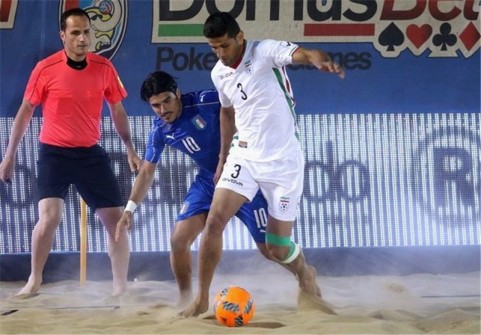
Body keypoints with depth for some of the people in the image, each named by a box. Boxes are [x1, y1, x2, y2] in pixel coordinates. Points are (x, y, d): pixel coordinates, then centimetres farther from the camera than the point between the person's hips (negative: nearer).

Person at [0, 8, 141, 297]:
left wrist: (131, 150, 10)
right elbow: (25, 112, 1)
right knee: (49, 217, -17)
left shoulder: (104, 68, -3)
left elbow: (118, 111, 11)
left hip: (91, 153, 3)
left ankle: (121, 286, 13)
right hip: (54, 153, -3)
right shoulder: (45, 69, -10)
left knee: (117, 218, -1)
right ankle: (34, 281, 2)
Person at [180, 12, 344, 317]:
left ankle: (306, 275, 37)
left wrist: (321, 61, -61)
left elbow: (302, 54, -37)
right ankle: (202, 299, -3)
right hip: (245, 156, 5)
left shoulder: (266, 52, -16)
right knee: (214, 221, -14)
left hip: (283, 160, -5)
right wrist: (224, 157, 26)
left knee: (278, 248, 2)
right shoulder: (219, 74, 3)